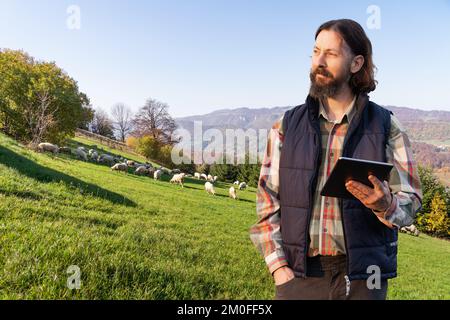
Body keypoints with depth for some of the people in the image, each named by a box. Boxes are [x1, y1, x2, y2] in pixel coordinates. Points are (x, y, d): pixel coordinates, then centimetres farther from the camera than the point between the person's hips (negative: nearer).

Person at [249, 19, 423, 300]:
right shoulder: (287, 126, 0)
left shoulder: (387, 126, -2)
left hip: (362, 275, 0)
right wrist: (279, 267, -8)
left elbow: (410, 201, 0)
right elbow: (268, 200, -1)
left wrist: (384, 204, -23)